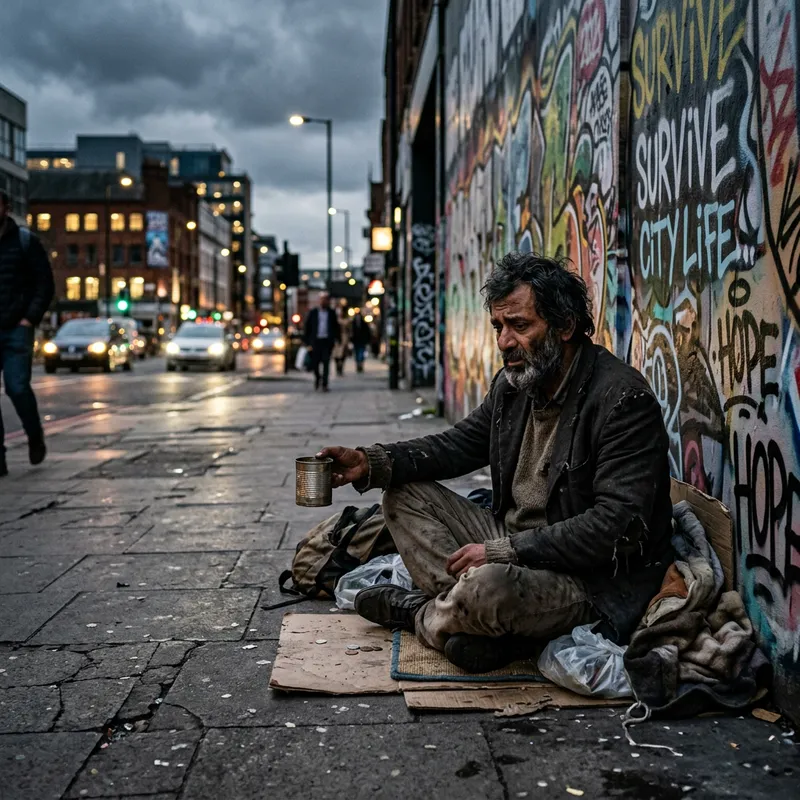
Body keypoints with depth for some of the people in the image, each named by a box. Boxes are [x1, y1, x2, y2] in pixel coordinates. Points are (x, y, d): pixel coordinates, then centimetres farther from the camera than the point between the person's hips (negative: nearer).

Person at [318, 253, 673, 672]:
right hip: (511, 547, 9)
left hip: (594, 584, -8)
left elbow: (619, 525, -26)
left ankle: (423, 615, 1)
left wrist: (505, 551, -26)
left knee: (487, 587, -37)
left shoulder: (623, 400, -21)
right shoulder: (515, 381, 5)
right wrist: (372, 462, -1)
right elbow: (461, 443, 15)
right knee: (404, 494, 4)